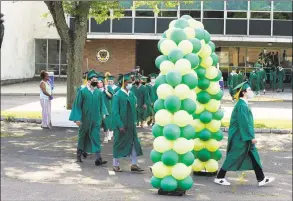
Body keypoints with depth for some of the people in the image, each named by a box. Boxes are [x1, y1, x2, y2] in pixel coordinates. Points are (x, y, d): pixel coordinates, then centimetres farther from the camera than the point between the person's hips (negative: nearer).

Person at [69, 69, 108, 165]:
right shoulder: (82, 91, -6)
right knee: (82, 136, 14)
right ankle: (79, 154, 34)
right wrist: (77, 118, -12)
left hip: (96, 120, 2)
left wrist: (103, 113, -5)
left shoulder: (99, 92, 4)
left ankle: (98, 158, -9)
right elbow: (77, 105, -6)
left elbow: (102, 104, 11)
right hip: (84, 120, -2)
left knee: (96, 138, -4)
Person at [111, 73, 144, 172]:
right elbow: (115, 112, -14)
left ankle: (134, 164, 12)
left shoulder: (132, 94, 5)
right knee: (119, 144, 5)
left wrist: (134, 121, 11)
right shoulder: (117, 95, -13)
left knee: (134, 143, 5)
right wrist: (120, 125, -18)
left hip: (131, 124, 6)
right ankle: (115, 165, 18)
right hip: (121, 125, -6)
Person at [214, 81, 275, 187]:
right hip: (240, 137, -10)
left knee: (254, 155, 9)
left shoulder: (243, 104, 10)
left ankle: (261, 179, 14)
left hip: (243, 136, 10)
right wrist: (251, 137, -20)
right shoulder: (242, 105, -20)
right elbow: (244, 123, -23)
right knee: (233, 157, 0)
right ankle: (219, 178, 11)